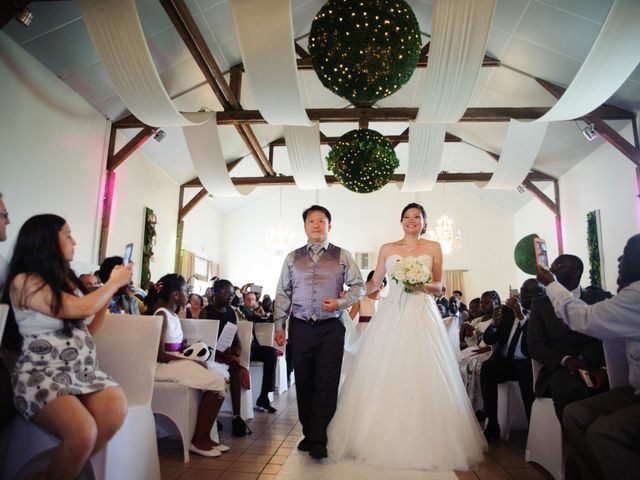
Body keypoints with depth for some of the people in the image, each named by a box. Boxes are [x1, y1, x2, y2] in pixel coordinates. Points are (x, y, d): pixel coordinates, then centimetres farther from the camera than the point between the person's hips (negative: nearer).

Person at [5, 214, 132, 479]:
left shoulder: (67, 279, 13)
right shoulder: (23, 282, -6)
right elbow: (80, 309, -14)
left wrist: (111, 288, 15)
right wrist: (115, 282, 1)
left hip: (85, 370, 6)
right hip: (42, 374, -6)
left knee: (115, 411, -24)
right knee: (83, 432, -30)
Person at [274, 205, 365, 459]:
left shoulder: (343, 256, 5)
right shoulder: (292, 258, 10)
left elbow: (359, 286, 5)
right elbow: (282, 294, 10)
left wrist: (340, 302, -12)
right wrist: (279, 326, 6)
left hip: (331, 328, -2)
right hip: (300, 328, 2)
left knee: (326, 385, -2)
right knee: (304, 384, 9)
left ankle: (319, 441, 7)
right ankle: (309, 434, 23)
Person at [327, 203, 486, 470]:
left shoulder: (433, 248, 10)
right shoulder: (387, 249, 11)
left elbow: (439, 285, 10)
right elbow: (374, 283, 13)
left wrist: (422, 286, -10)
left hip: (422, 316, -1)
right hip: (391, 315, 1)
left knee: (422, 376, -4)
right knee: (384, 375, -1)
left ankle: (423, 444, 9)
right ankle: (382, 439, 11)